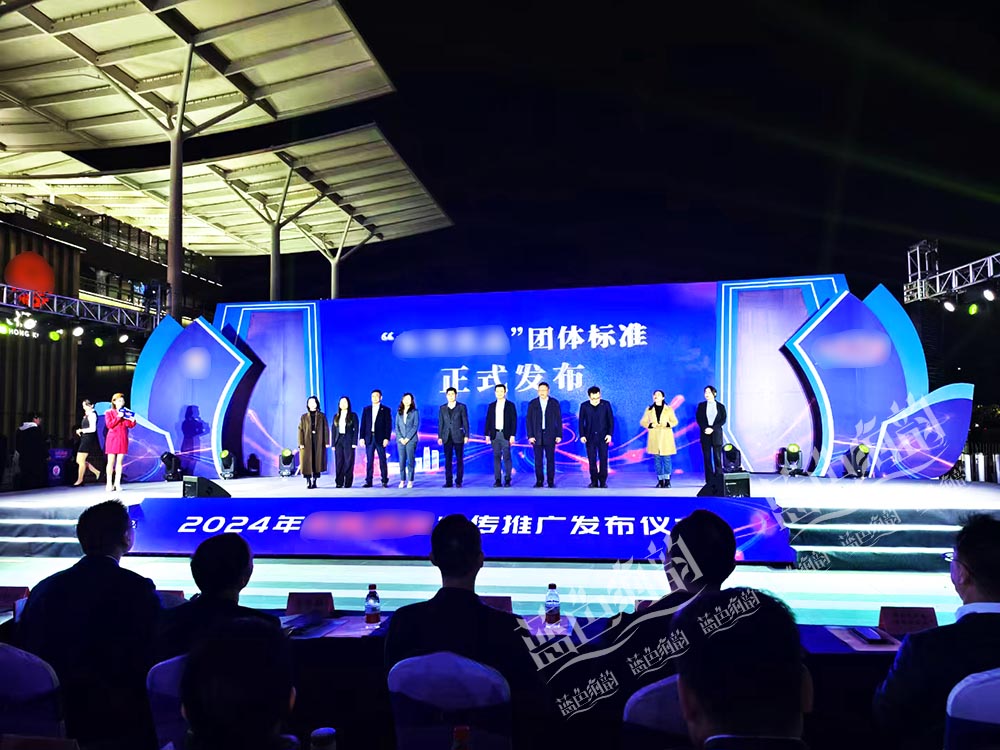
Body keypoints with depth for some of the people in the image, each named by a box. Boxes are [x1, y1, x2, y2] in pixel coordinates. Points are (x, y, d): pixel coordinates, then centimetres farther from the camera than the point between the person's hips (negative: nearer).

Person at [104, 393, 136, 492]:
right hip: (112, 438, -2)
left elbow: (130, 425, 5)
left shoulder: (126, 412, 11)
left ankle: (117, 483, 2)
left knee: (120, 462, 1)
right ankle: (109, 484, 1)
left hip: (123, 439, 3)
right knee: (111, 461, -2)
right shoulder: (109, 412, 4)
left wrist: (132, 420, -15)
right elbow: (109, 425, -8)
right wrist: (118, 417, -16)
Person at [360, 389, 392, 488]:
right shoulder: (366, 409, 13)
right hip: (369, 438, 2)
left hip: (380, 438, -2)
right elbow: (363, 424, 10)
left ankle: (384, 481, 5)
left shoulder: (386, 410, 4)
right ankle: (368, 481, 6)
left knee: (382, 460, 0)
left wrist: (386, 438, -10)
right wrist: (362, 437, 1)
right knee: (369, 461, 3)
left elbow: (388, 425, -1)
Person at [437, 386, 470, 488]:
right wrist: (439, 437, 4)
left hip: (458, 436, -2)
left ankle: (458, 481, 5)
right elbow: (440, 423, 10)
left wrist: (466, 435, -6)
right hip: (447, 437, 2)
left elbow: (465, 422, 0)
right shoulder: (442, 408, 10)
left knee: (459, 459, 0)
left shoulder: (461, 407, 3)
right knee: (448, 460, 2)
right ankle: (448, 481, 5)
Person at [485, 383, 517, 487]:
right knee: (496, 457, 3)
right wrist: (487, 434, 3)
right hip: (495, 434, 3)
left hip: (506, 434, -3)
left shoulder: (510, 405, 3)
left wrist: (512, 435, -9)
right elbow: (488, 421, 10)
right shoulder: (491, 406, 11)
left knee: (506, 457, -2)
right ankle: (497, 480, 5)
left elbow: (514, 421, -1)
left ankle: (507, 480, 3)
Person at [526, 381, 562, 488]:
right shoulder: (532, 403, 5)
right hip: (537, 436, 1)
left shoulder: (554, 403, 4)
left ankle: (551, 481, 7)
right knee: (538, 460, 1)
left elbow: (558, 420, 3)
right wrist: (530, 435, -4)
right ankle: (539, 481, 7)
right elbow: (529, 420, 4)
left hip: (550, 436, -1)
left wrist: (559, 435, -3)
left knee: (550, 459, 1)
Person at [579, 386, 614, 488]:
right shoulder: (584, 406, 0)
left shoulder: (606, 404, -1)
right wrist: (582, 435, -3)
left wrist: (610, 434, -6)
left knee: (603, 459, -1)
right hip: (590, 437, 1)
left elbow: (611, 420, 2)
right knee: (592, 460, 3)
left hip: (603, 437, -1)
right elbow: (581, 422, 4)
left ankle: (603, 481, 6)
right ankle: (594, 481, 11)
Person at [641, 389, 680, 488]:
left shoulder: (669, 409, 4)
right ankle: (660, 480, 8)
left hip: (666, 437, -1)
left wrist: (667, 424, -14)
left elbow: (675, 421, 6)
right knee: (657, 459, 2)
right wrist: (650, 425, -10)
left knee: (667, 458, -4)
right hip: (654, 438, 2)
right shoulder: (649, 409, 8)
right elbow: (642, 422, 9)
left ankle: (667, 480, 4)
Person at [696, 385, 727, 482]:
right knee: (707, 458, 1)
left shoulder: (720, 406, 6)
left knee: (717, 457, -3)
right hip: (705, 435, 1)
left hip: (716, 435, -1)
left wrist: (712, 428, -14)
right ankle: (709, 481, 3)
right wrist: (705, 428, -14)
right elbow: (698, 419, 3)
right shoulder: (701, 406, 9)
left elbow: (723, 420, -1)